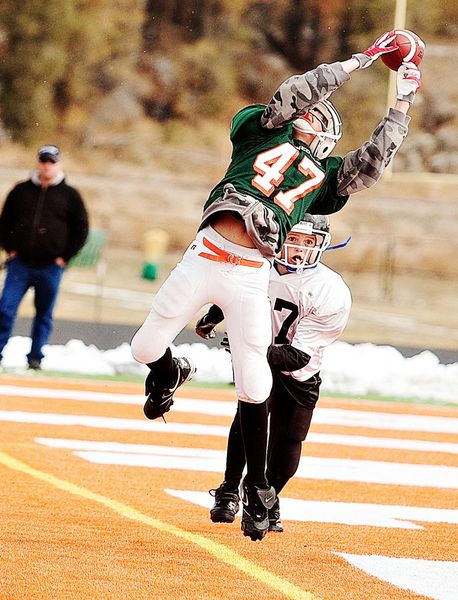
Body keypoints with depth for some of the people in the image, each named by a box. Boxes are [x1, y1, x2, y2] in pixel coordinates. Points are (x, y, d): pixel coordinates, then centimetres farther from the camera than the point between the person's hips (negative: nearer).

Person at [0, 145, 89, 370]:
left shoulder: (69, 195, 4)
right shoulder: (21, 191, 8)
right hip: (20, 264, 0)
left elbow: (81, 230, 7)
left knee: (44, 315, 5)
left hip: (51, 267, 0)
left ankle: (35, 357, 14)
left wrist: (64, 256, 0)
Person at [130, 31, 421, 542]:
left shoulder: (325, 175, 19)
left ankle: (257, 490, 11)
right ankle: (171, 374, 42)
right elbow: (294, 93, 6)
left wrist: (402, 104, 11)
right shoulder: (262, 130, 16)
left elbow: (374, 160, 8)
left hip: (251, 277, 0)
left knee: (253, 387, -2)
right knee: (146, 348, 4)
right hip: (205, 256, 0)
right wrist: (358, 61, 10)